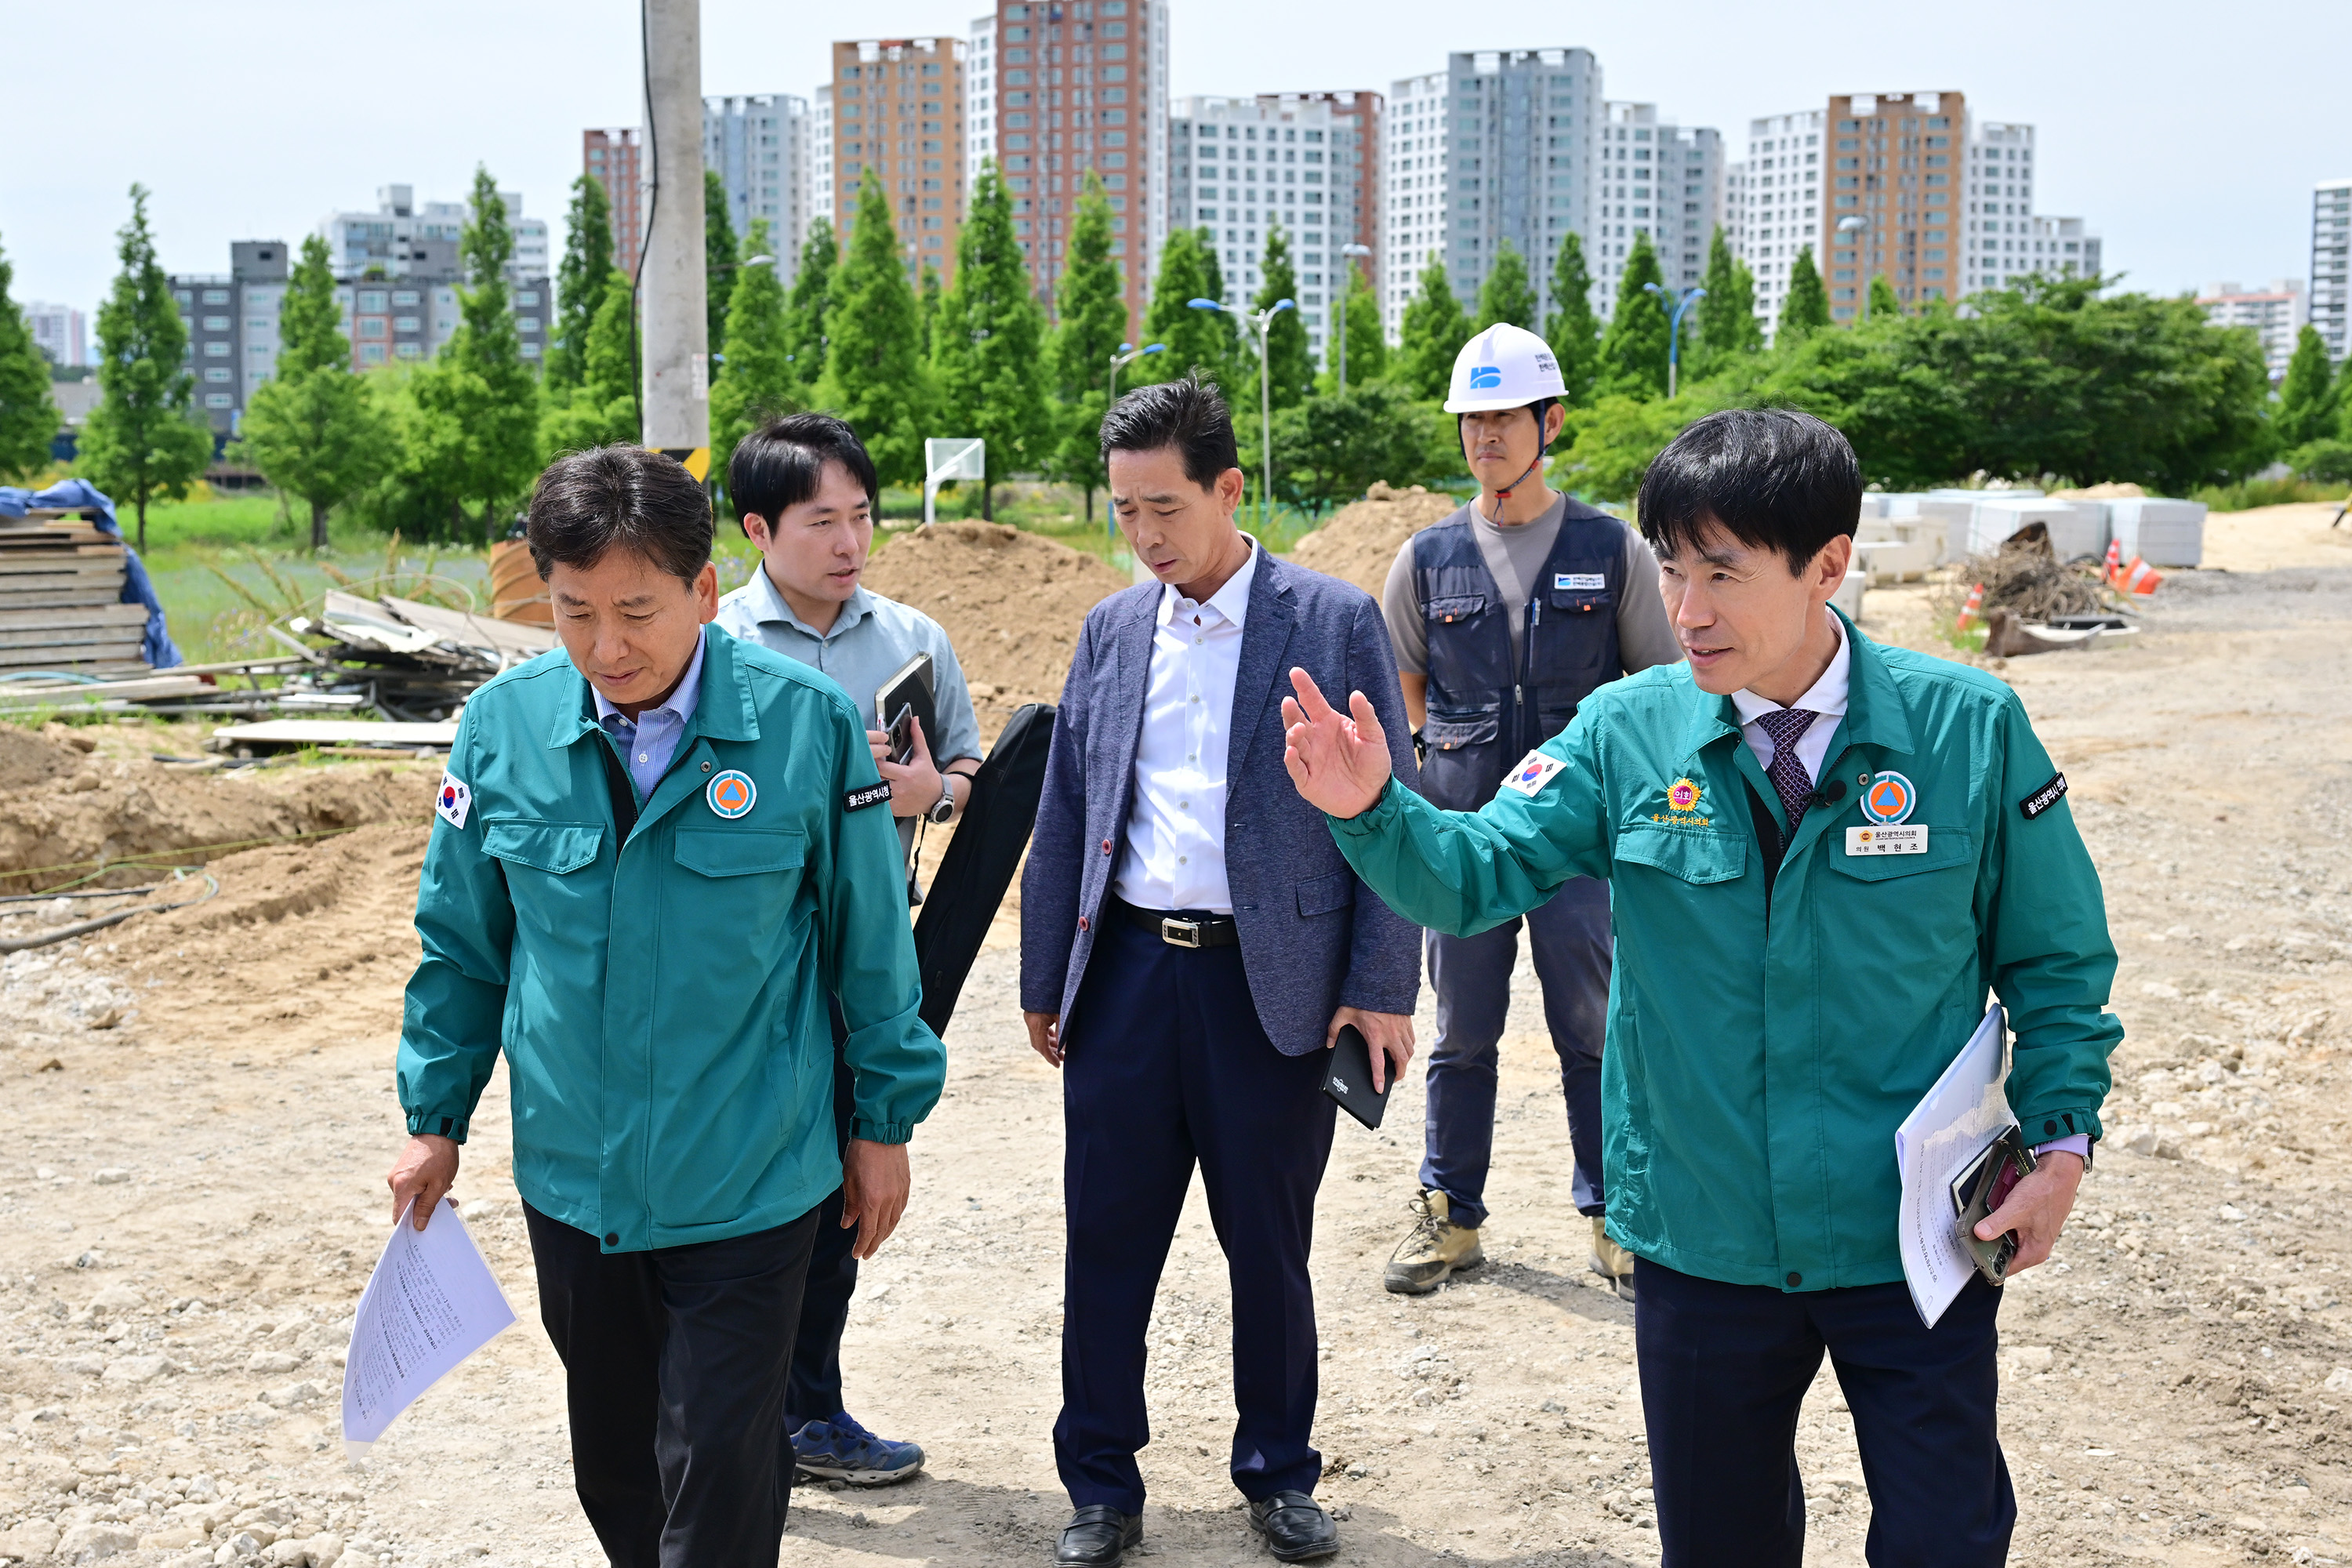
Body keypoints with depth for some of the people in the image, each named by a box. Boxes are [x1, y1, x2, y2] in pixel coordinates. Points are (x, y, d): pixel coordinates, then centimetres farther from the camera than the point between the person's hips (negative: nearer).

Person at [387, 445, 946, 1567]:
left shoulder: (807, 723, -13)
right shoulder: (502, 725, -5)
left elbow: (871, 939, -3)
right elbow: (462, 945, 8)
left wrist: (885, 1122, 3)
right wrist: (435, 1118, 11)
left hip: (748, 1184, -3)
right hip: (570, 1175, 4)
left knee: (718, 1476, 1)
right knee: (615, 1464, 19)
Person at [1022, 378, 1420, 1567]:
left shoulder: (1336, 623, -2)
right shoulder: (1110, 631, 9)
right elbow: (1064, 818, 12)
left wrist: (1381, 990, -8)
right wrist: (1044, 982, 10)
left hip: (1272, 982, -3)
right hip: (1127, 970, 3)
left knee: (1270, 1250, 10)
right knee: (1107, 1242, 7)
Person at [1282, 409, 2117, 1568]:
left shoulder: (1968, 729, -9)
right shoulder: (1626, 734, -7)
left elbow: (2055, 956, 0)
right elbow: (1477, 874, -9)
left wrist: (2060, 1139, -7)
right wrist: (1371, 810, -27)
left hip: (1915, 1243, -1)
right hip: (1703, 1243, 2)